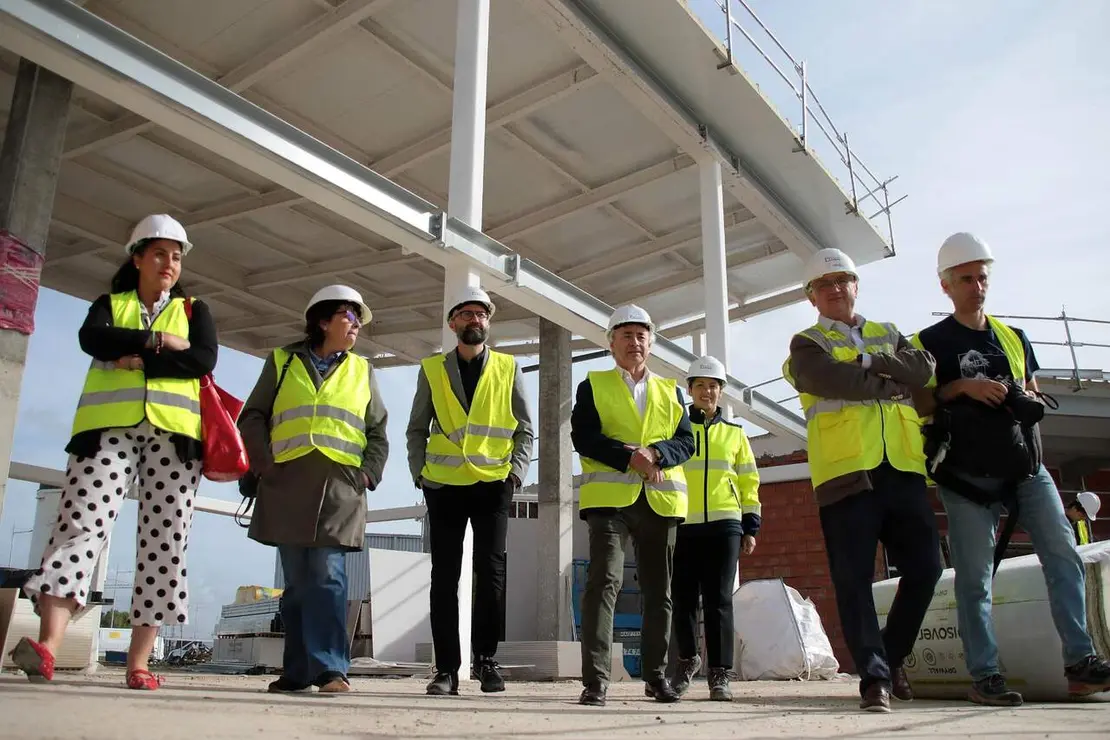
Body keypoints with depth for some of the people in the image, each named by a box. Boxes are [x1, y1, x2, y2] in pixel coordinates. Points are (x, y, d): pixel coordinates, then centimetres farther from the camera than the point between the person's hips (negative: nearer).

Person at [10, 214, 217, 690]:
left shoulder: (194, 310, 19)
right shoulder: (109, 304, 19)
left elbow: (204, 360, -2)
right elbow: (91, 338, -4)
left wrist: (137, 359, -7)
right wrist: (159, 341, -9)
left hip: (173, 434, 1)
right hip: (109, 429, 0)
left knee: (164, 541, -5)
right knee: (81, 525, -16)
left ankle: (138, 662, -2)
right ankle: (47, 645, -25)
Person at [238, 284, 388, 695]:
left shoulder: (362, 371, 17)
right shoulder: (282, 361, 14)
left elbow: (378, 433, 17)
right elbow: (252, 417, 10)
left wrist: (369, 474, 2)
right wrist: (265, 463, -3)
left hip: (340, 488, 0)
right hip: (288, 487, 1)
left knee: (328, 577, -10)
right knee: (296, 581, 3)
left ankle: (330, 668, -12)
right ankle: (297, 672, 10)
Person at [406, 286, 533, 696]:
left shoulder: (508, 369, 7)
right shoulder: (431, 369, 8)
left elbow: (525, 429, 8)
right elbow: (417, 429, 11)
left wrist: (516, 472, -4)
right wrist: (419, 473, 0)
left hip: (492, 485, 0)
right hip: (443, 486, 1)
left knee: (491, 573, -2)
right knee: (444, 577, 2)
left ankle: (486, 658, 14)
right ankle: (446, 668, 9)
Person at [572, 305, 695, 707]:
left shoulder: (670, 391, 18)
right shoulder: (593, 385, 9)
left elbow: (686, 442, 7)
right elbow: (583, 437, -5)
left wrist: (655, 453, -14)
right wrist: (629, 458, -17)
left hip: (661, 499, 4)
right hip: (610, 497, -3)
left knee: (659, 590, 9)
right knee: (604, 581, -14)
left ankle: (656, 675, 21)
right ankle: (595, 680, -12)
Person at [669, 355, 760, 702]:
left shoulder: (734, 433, 14)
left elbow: (749, 482, 13)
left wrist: (750, 527, 6)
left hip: (723, 525, 0)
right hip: (682, 526, 0)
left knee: (719, 600, -2)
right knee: (684, 598, 3)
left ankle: (719, 674, 5)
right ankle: (688, 658, 25)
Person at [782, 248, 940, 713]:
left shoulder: (889, 336, 23)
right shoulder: (807, 344, 9)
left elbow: (924, 369, 3)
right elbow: (827, 379, -13)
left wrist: (868, 363, -8)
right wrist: (893, 385, -4)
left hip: (902, 468, 4)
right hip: (846, 471, -4)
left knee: (925, 566, 2)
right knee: (855, 580, -6)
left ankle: (892, 657, 22)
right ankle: (875, 675, 1)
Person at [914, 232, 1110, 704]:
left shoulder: (1013, 337, 17)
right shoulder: (931, 342, 3)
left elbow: (1033, 393, 25)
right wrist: (962, 386, -15)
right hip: (966, 470, -4)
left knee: (1063, 554, -6)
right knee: (975, 575, -3)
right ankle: (985, 676, 1)